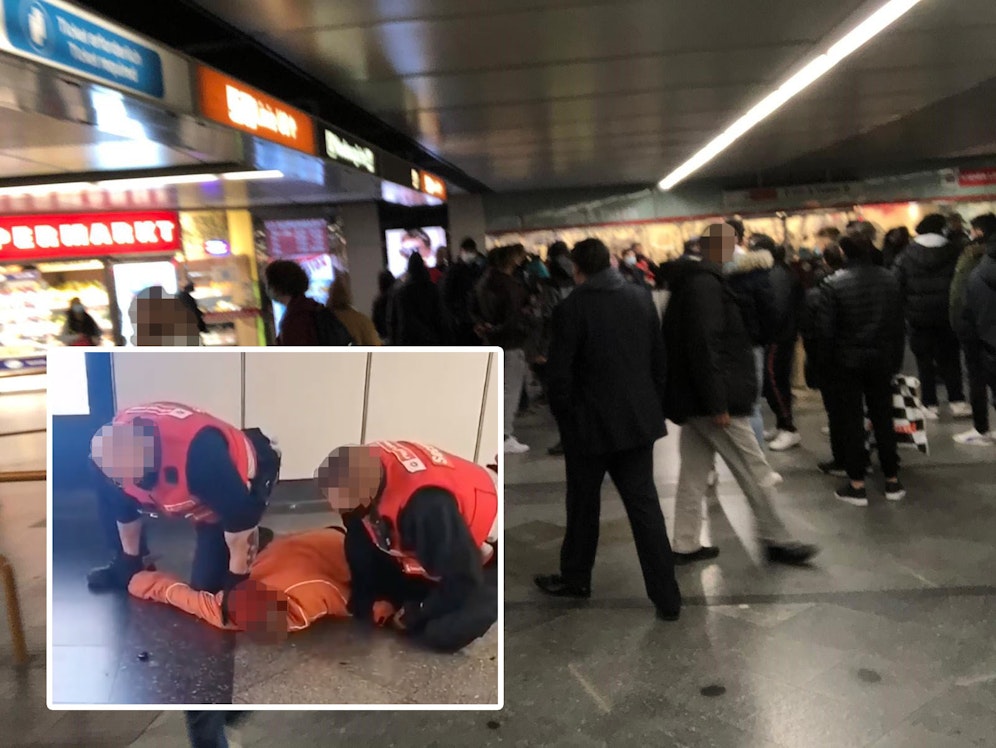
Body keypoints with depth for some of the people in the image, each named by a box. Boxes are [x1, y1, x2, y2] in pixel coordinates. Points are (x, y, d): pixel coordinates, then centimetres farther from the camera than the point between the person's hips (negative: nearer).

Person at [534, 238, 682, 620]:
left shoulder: (572, 308, -12)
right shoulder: (642, 298, 3)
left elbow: (559, 375, -12)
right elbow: (659, 360, 7)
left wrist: (564, 420, 2)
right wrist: (653, 405, 16)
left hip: (590, 422, -4)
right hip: (638, 418, 4)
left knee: (583, 505, 13)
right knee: (645, 505, 8)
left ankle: (575, 579, 31)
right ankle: (666, 597, 10)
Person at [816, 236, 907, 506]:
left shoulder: (833, 284, -14)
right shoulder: (888, 279, -2)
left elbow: (825, 329, -14)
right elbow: (898, 324, 2)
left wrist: (829, 361, 1)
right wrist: (896, 359, 11)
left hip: (846, 361, -3)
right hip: (881, 359, 4)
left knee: (850, 422, 5)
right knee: (883, 418, 14)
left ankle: (857, 485, 9)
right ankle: (892, 481, 21)